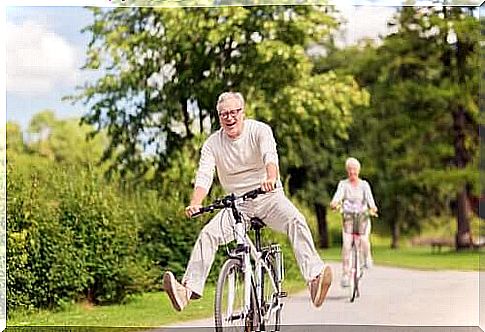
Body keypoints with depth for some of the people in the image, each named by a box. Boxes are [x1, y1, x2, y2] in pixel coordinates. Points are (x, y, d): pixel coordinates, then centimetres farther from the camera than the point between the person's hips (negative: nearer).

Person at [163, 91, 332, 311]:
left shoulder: (259, 130, -9)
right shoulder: (212, 143, -2)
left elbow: (270, 156, -28)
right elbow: (204, 176, -13)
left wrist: (271, 179, -51)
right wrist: (195, 203, -34)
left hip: (269, 197, -3)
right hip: (236, 204, 3)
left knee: (296, 221, -30)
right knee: (208, 234, -19)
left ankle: (314, 278, -41)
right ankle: (188, 289, -22)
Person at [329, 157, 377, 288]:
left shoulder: (364, 184, 4)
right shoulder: (343, 184, 4)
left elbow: (369, 197, -12)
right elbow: (338, 195, -14)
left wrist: (372, 207, -34)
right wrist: (334, 203, -37)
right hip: (348, 217, 0)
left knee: (364, 239, -25)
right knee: (346, 245, -14)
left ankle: (367, 257, 7)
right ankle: (345, 274, -8)